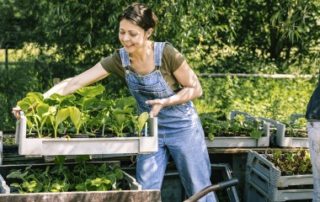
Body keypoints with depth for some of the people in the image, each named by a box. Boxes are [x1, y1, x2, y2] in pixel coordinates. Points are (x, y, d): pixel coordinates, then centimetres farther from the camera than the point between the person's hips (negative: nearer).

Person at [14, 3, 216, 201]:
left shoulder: (167, 54, -22)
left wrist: (165, 101, -27)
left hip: (182, 126, -4)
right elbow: (76, 82, -16)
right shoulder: (119, 59, -12)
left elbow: (195, 89, -11)